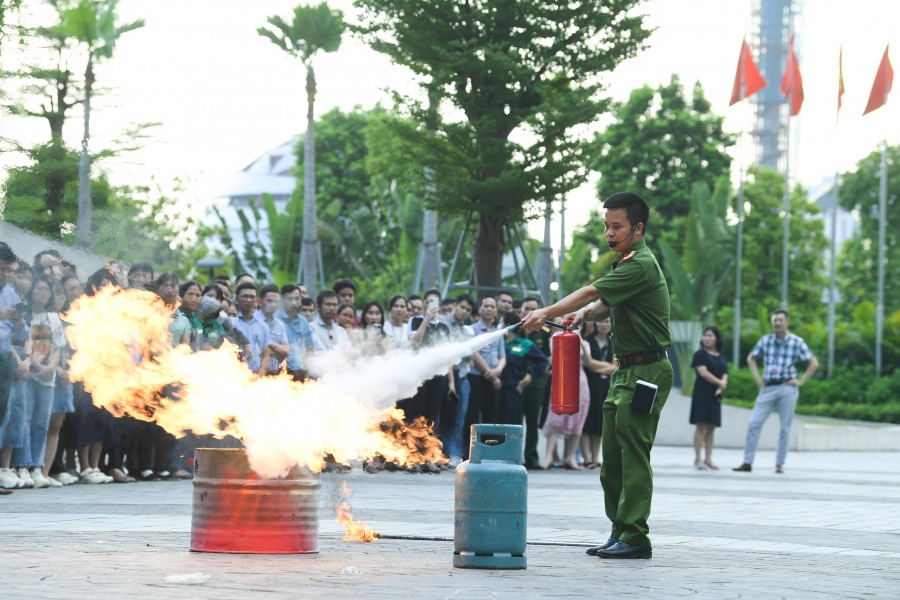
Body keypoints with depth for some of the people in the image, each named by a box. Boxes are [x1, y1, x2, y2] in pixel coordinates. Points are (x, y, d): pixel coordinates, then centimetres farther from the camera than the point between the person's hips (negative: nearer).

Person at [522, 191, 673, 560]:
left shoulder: (641, 266, -15)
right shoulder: (625, 262, 17)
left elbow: (592, 292, -22)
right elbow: (606, 305, 24)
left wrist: (547, 313, -25)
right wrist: (584, 313, 2)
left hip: (646, 372, -10)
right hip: (625, 371, 10)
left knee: (633, 453, -11)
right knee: (613, 455, 10)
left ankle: (635, 537, -10)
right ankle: (620, 532, 15)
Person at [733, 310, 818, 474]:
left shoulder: (797, 342, -2)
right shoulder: (765, 340, 5)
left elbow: (814, 363, 1)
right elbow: (751, 358, 20)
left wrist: (801, 381, -5)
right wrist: (757, 377, 8)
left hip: (787, 388, -2)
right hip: (768, 388, 2)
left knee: (785, 428, 2)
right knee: (754, 423, -5)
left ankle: (780, 464, 11)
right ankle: (747, 462, -1)